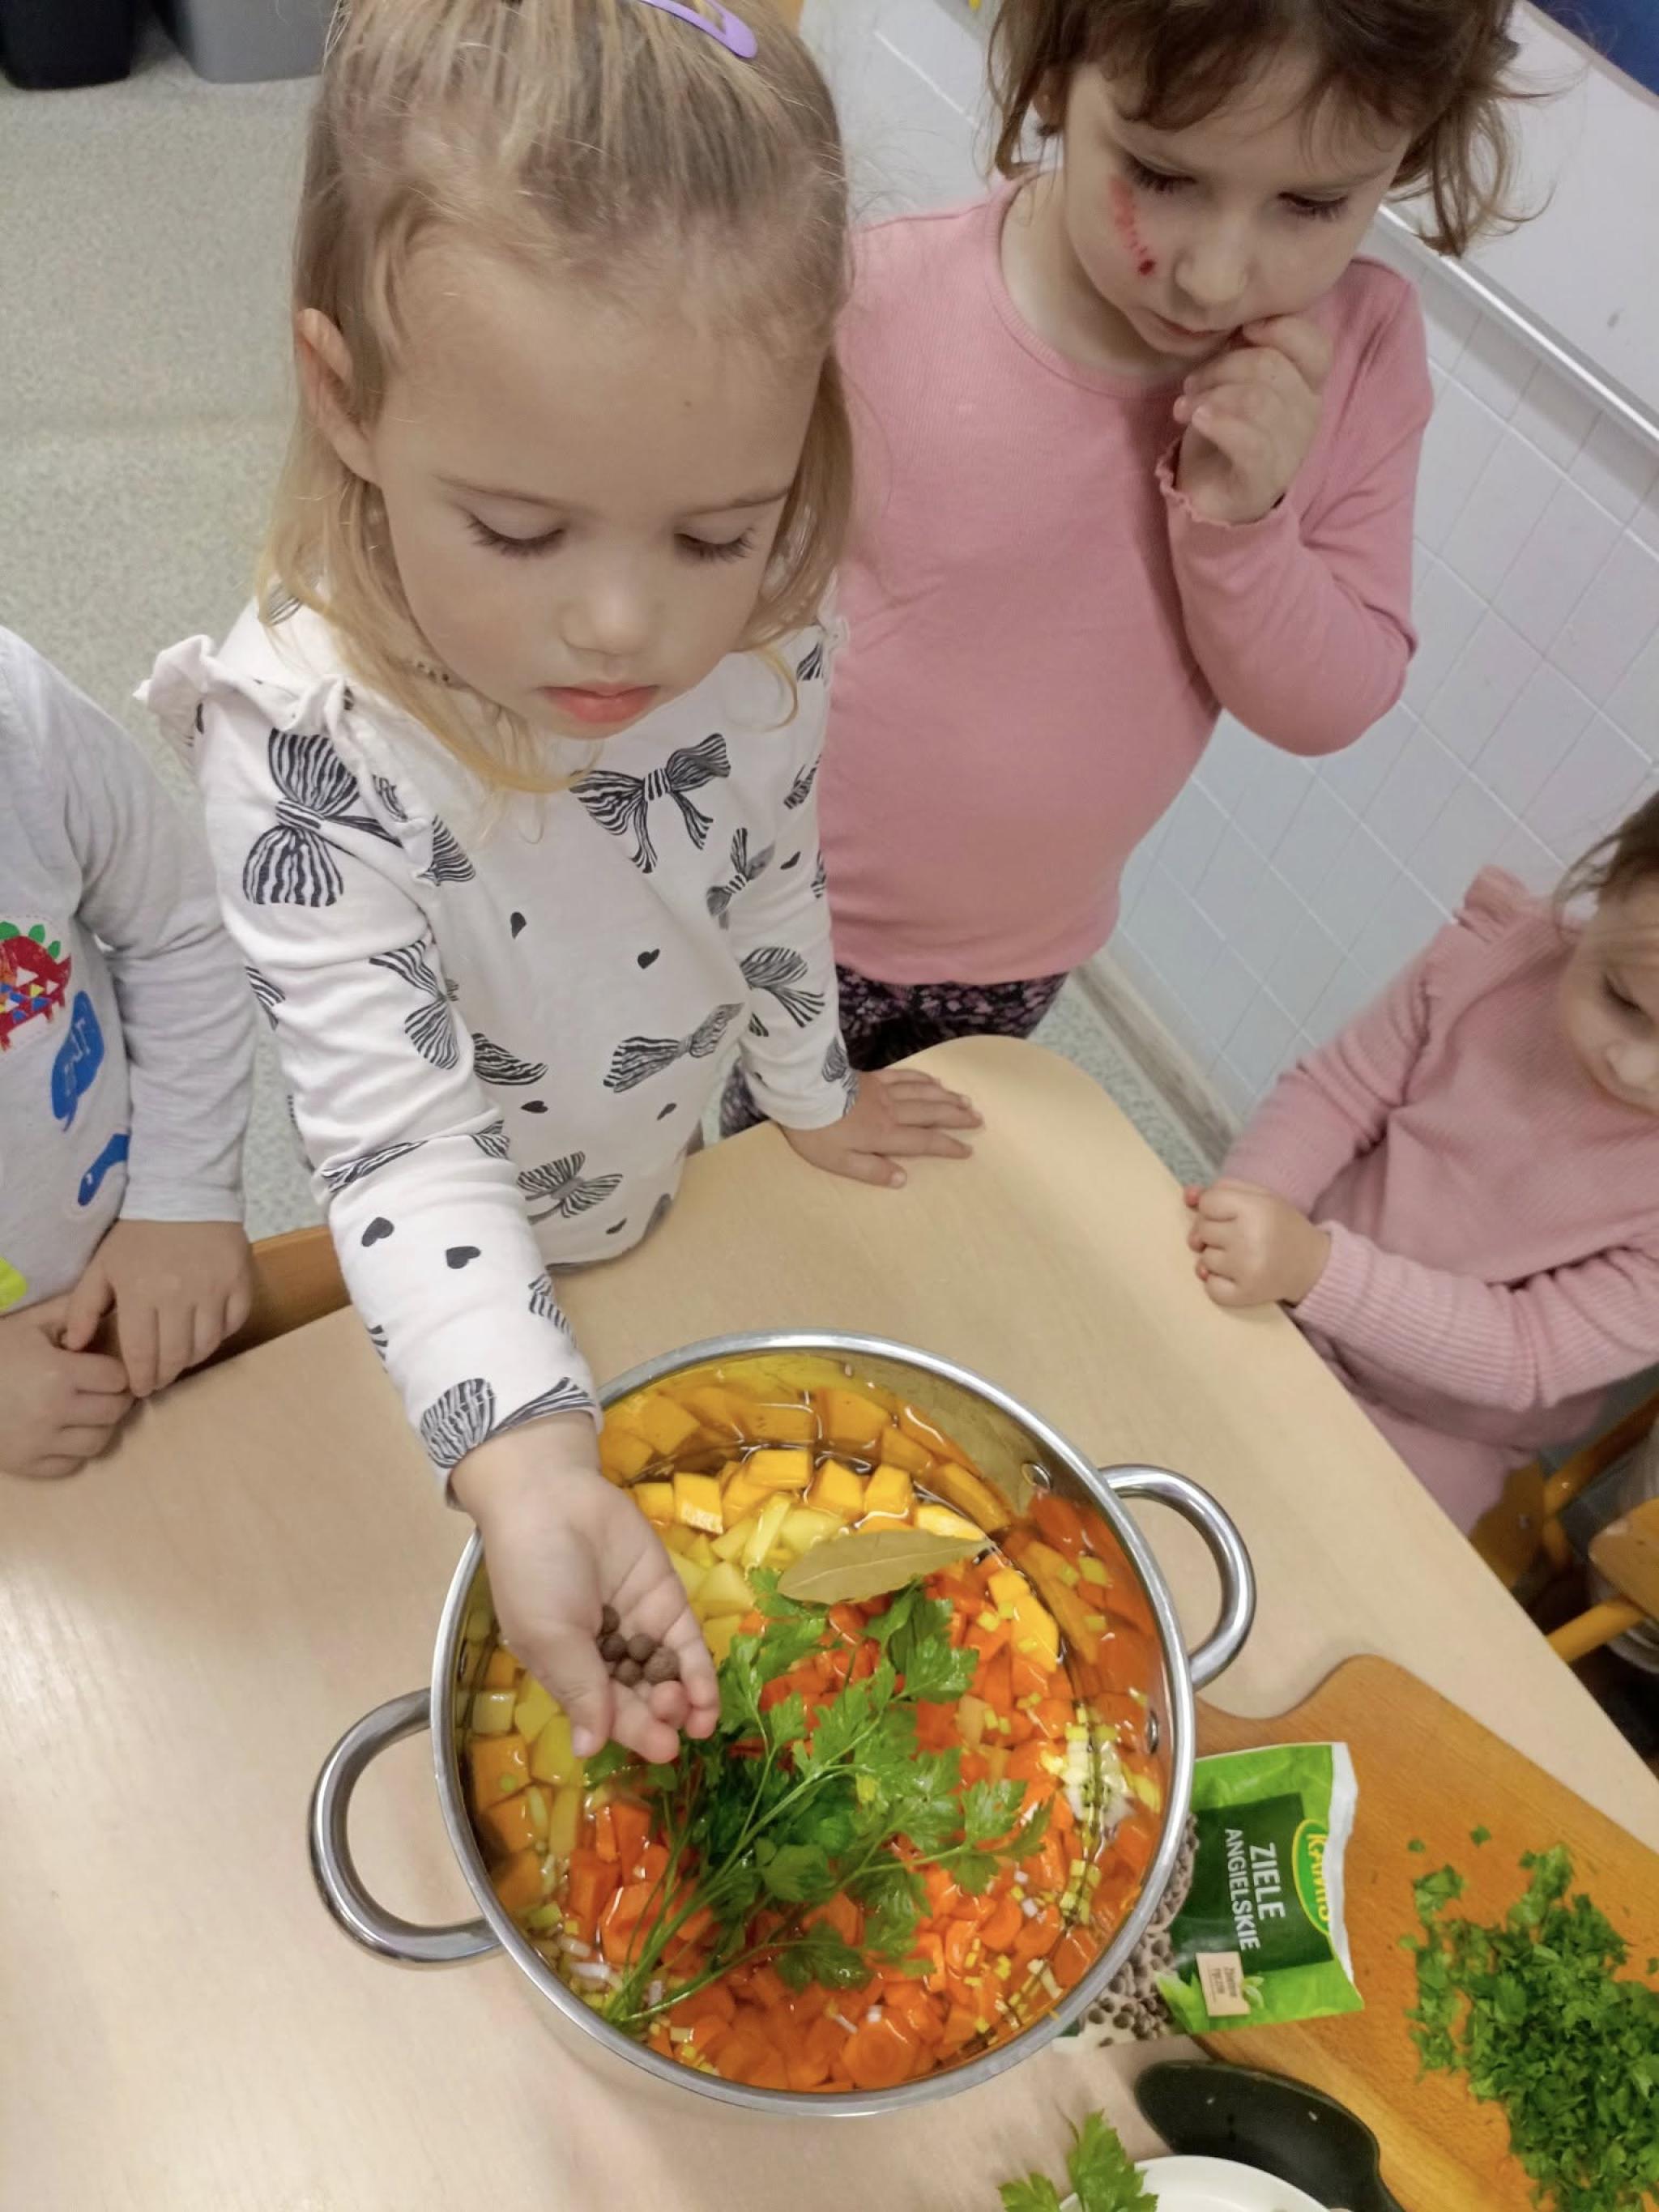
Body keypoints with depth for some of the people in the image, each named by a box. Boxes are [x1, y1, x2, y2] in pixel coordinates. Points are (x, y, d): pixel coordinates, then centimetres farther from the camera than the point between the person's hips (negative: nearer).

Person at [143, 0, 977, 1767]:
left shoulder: (771, 653, -23)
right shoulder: (304, 744, -38)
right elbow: (399, 1135, -39)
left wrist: (813, 1094, 12)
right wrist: (527, 1466, -52)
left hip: (667, 1187, 4)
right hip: (437, 1278, -3)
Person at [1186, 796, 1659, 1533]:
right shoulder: (1494, 957, -18)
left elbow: (1527, 1355, -22)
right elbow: (1335, 1092, -8)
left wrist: (1317, 1270, -37)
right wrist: (1248, 1200, -28)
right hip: (1284, 1297, 3)